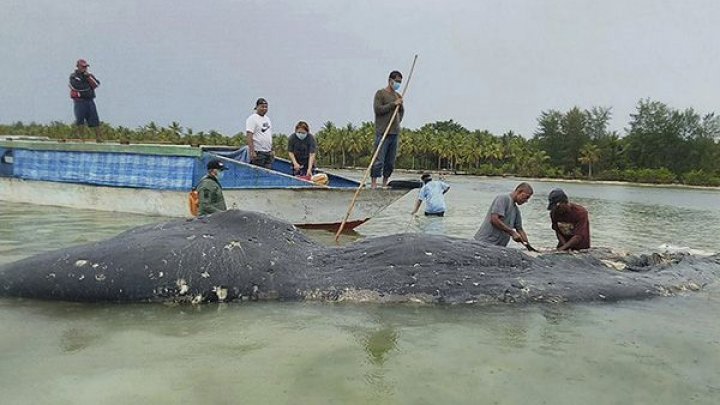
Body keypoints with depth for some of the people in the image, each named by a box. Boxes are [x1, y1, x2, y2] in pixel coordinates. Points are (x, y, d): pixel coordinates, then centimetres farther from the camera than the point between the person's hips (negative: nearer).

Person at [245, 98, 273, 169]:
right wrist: (252, 152, -23)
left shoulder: (267, 118, 18)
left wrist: (271, 150, 17)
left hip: (268, 152, 8)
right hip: (258, 152, -8)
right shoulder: (252, 118, -8)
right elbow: (249, 136, -16)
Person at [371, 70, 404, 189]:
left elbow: (402, 112, 28)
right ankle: (373, 183, -5)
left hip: (395, 132, 7)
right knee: (379, 160, -9)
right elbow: (377, 109, -13)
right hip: (382, 132, -6)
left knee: (391, 161, 7)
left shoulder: (398, 95, 18)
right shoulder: (380, 93, -1)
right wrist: (393, 104, -13)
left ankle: (385, 183, 15)